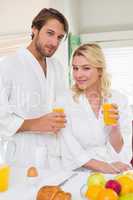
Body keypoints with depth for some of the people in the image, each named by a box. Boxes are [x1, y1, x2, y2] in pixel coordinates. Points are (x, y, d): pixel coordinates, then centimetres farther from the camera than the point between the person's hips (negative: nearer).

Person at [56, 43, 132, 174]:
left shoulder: (118, 100, 1)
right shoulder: (64, 102, -3)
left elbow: (120, 151, 0)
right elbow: (71, 153, -7)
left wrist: (114, 127, -17)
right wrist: (104, 167, -18)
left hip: (116, 176, 1)